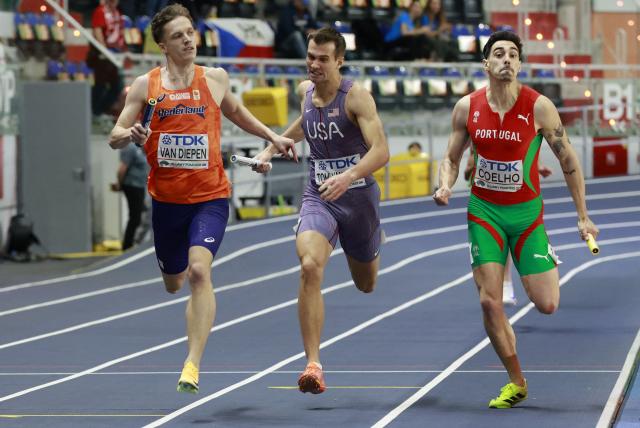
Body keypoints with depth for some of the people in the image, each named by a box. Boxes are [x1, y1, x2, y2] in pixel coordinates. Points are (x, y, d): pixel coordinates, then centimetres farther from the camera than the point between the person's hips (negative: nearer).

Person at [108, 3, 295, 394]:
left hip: (210, 197, -2)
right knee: (173, 284, 17)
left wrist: (271, 135, 17)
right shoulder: (146, 85, -1)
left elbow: (235, 111, 23)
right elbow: (115, 138, 1)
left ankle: (193, 365, -24)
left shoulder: (215, 79, 1)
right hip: (166, 198, 2)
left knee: (199, 271, -23)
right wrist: (132, 135, -21)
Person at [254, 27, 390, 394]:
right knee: (310, 267, -26)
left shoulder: (356, 96, -15)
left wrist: (348, 177, -41)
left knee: (366, 284, 19)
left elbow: (381, 151, -25)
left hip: (358, 196, -3)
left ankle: (375, 240, 59)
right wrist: (273, 147, 20)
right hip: (318, 197, 3)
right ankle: (313, 364, -27)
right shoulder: (306, 91, 3)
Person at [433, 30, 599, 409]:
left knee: (547, 304, -6)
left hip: (526, 212, -2)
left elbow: (569, 160, -4)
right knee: (490, 302, -8)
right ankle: (517, 382, 9)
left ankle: (549, 260, 32)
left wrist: (583, 216, -4)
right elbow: (452, 157, 10)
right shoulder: (467, 107, -4)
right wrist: (445, 185, -12)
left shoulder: (539, 107, -12)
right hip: (484, 211, 2)